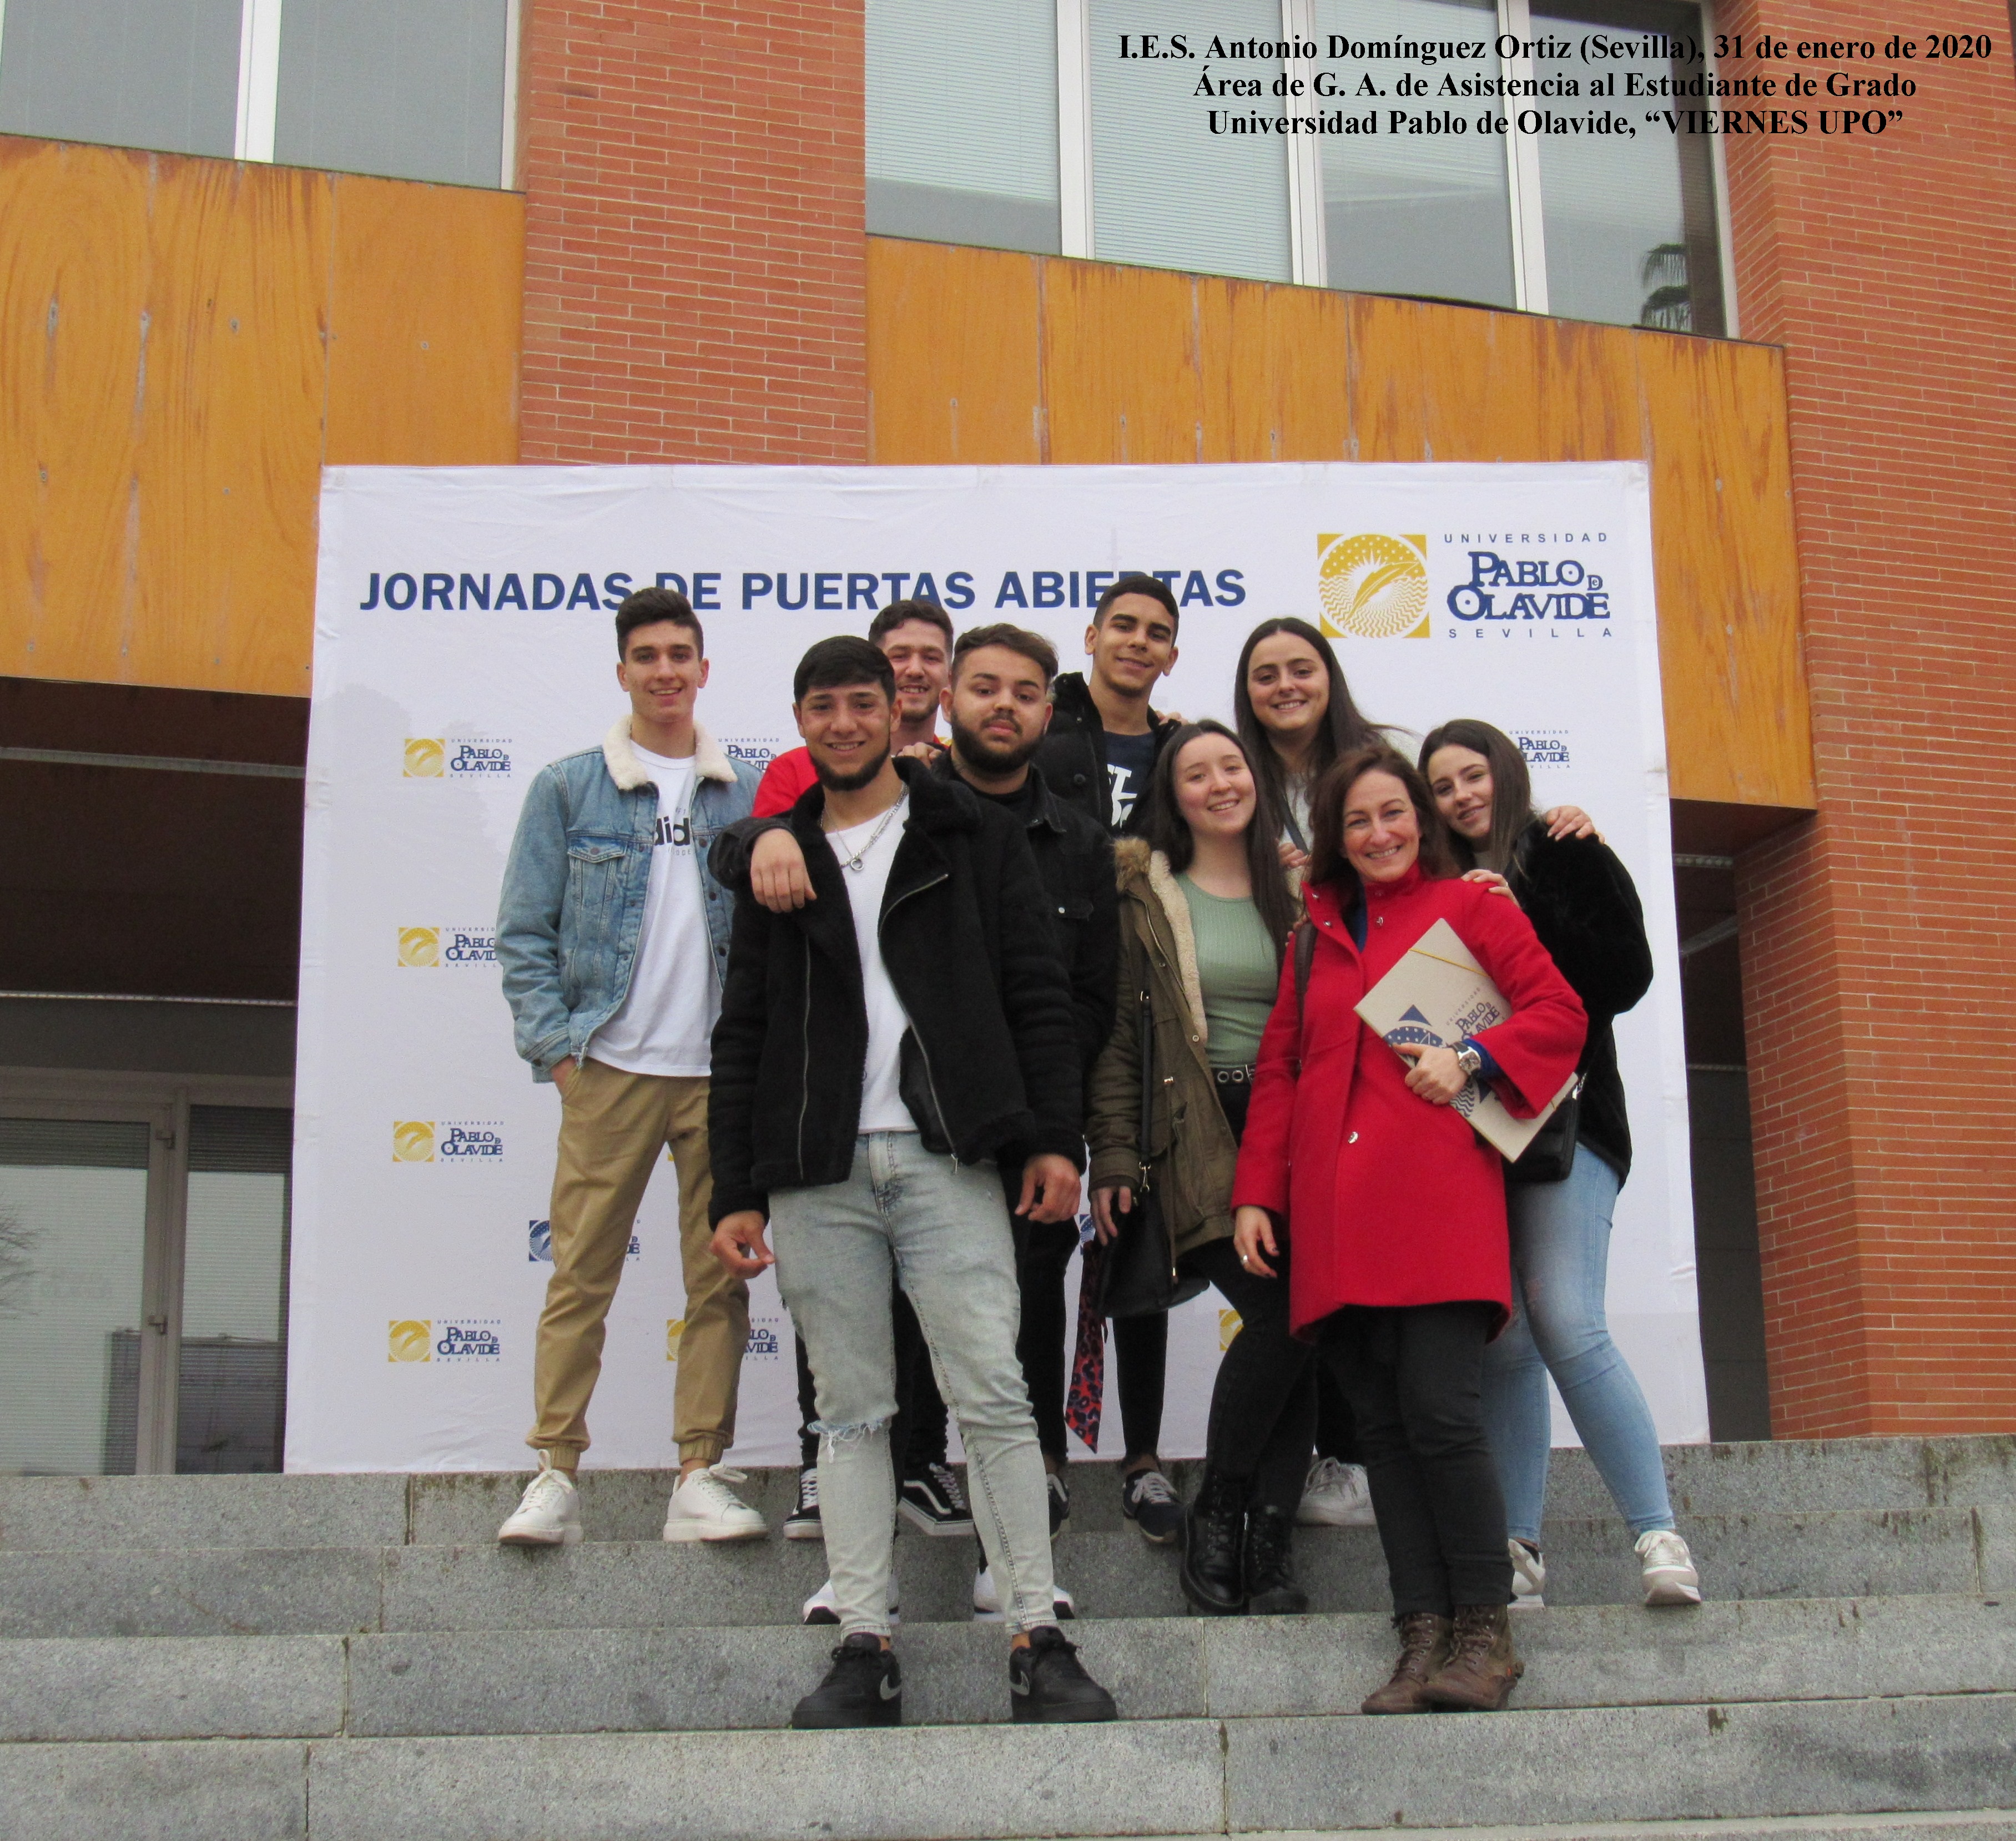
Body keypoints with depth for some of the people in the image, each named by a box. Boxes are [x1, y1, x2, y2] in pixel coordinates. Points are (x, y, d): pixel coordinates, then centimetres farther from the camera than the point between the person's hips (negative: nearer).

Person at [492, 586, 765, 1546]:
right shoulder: (569, 788, 6)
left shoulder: (749, 793, 10)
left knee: (720, 1278, 3)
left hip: (723, 1070, 2)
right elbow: (524, 932, 5)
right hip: (610, 1069, -1)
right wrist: (555, 1048, -4)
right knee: (580, 1275, -1)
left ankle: (701, 1478, 10)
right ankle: (555, 1474, 6)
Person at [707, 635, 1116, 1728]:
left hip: (947, 1158, -3)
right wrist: (736, 1191, 8)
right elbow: (742, 1036, 15)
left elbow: (1037, 996, 6)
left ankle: (1038, 1641, -3)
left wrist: (1052, 1137, -5)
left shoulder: (972, 836, 10)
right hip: (817, 1171, 3)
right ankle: (863, 1646, 8)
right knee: (851, 1411, 4)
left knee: (993, 1396, -8)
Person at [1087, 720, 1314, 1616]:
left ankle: (1270, 1539, 3)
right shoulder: (1144, 894, 6)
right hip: (1197, 1145, -4)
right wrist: (1112, 1156, -4)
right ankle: (1216, 1510, 1)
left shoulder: (1297, 890, 15)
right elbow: (1117, 1035, 3)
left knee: (1301, 1325, -6)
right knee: (1281, 1314, -18)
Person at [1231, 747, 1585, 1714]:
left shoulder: (1470, 908, 10)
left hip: (1439, 1203, -4)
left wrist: (1469, 1058, -11)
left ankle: (1485, 1632, -3)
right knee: (1382, 1425, 0)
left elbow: (1559, 1013, 5)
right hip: (1336, 1217, 5)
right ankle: (1423, 1636, 3)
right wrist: (1256, 1193, 12)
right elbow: (1278, 1070, 21)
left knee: (1438, 1409, -14)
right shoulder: (1317, 935, 22)